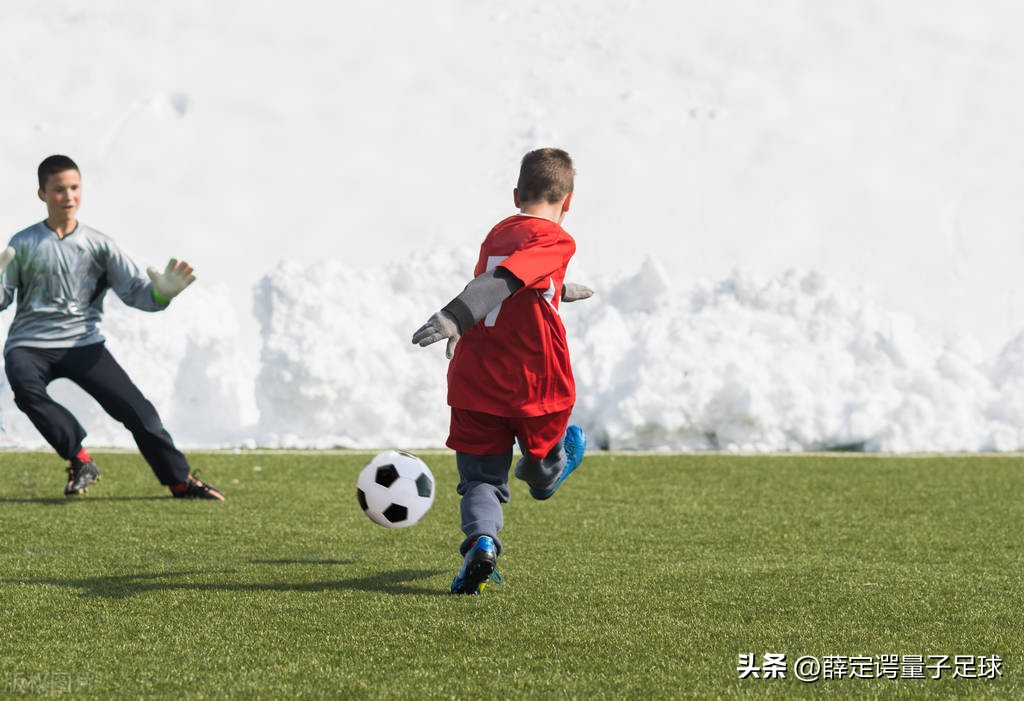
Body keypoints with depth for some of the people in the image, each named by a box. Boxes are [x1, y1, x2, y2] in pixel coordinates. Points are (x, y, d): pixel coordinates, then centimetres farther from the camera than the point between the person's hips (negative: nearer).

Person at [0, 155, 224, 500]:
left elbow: (135, 292, 4)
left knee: (132, 405, -15)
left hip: (82, 342, 1)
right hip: (28, 343, -1)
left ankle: (180, 480, -2)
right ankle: (80, 460, -24)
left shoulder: (98, 245, 9)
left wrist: (160, 292, -19)